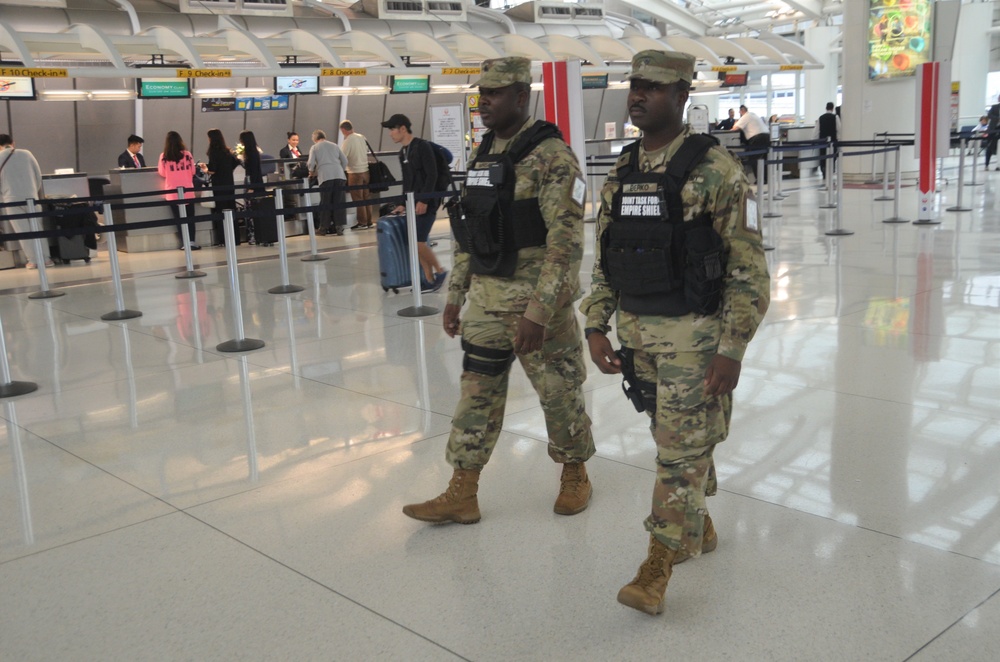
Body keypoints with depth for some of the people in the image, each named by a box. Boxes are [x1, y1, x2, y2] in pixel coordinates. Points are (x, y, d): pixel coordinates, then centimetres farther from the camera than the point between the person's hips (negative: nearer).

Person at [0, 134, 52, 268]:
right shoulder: (26, 154, 3)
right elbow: (38, 175, 9)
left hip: (12, 199, -2)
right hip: (31, 196, 2)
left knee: (23, 230, 2)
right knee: (37, 228, 9)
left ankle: (33, 260, 1)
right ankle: (45, 258, 8)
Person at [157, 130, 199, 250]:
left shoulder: (164, 156, -5)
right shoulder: (187, 154, -4)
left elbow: (162, 174, 4)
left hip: (172, 193, 0)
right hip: (187, 191, 0)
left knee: (179, 218, 5)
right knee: (190, 217, 7)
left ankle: (185, 243, 3)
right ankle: (191, 241, 2)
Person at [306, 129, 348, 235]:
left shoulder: (314, 147, 12)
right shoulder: (334, 145, 21)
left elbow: (311, 163, 0)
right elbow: (345, 161, 16)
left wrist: (312, 172, 19)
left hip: (325, 176, -2)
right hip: (339, 175, 2)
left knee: (325, 202, 5)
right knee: (339, 202, 2)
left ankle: (324, 227, 10)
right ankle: (339, 227, -1)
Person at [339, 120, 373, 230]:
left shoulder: (348, 141, -13)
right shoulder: (362, 137, 5)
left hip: (355, 172, -6)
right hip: (365, 170, 6)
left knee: (358, 198, 1)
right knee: (366, 196, 12)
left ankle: (362, 223, 3)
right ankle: (369, 221, 17)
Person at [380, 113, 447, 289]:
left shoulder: (422, 146, -10)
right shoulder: (402, 152, 14)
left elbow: (432, 176, -16)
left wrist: (423, 200, -21)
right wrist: (403, 203, 17)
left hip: (426, 203, -8)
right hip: (413, 203, 8)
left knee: (419, 242, -12)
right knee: (417, 243, 5)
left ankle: (439, 271, 6)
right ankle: (429, 280, 11)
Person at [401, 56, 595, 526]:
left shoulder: (550, 156, -15)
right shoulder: (480, 155, 10)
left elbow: (566, 240, -20)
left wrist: (539, 312, -24)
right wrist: (455, 296, 15)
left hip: (536, 298, -7)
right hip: (486, 297, 7)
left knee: (559, 392, 9)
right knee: (477, 393, 9)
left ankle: (575, 475, 31)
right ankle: (461, 494, 18)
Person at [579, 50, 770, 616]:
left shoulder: (716, 170, -13)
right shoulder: (620, 174, 7)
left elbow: (749, 268, -14)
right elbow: (604, 262, 13)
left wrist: (732, 350, -18)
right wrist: (596, 327, 3)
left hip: (693, 333, -6)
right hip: (636, 331, 6)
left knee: (682, 448, -2)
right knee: (672, 436, 18)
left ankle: (660, 565, 5)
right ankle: (699, 525, 37)